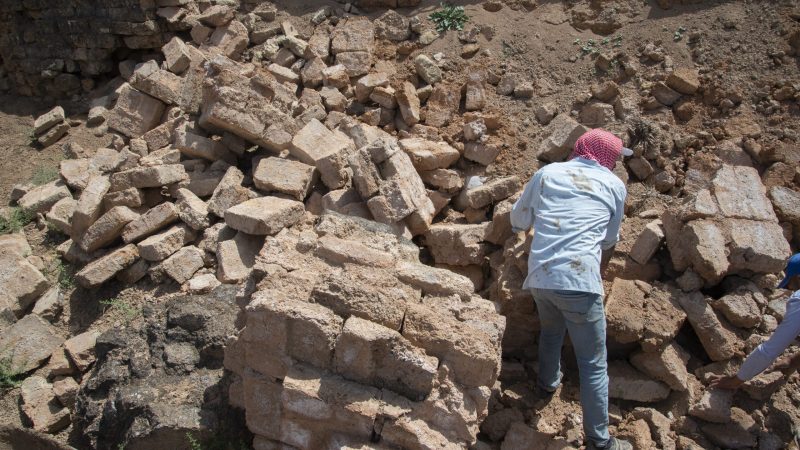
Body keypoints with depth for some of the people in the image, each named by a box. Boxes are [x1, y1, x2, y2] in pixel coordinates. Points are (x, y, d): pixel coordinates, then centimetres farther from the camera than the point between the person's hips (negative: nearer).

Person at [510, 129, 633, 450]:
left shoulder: (546, 173, 15)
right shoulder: (614, 184, 12)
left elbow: (518, 222, 21)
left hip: (539, 277, 3)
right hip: (580, 280, -3)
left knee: (551, 329, 33)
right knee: (593, 364, 9)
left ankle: (548, 381, 51)